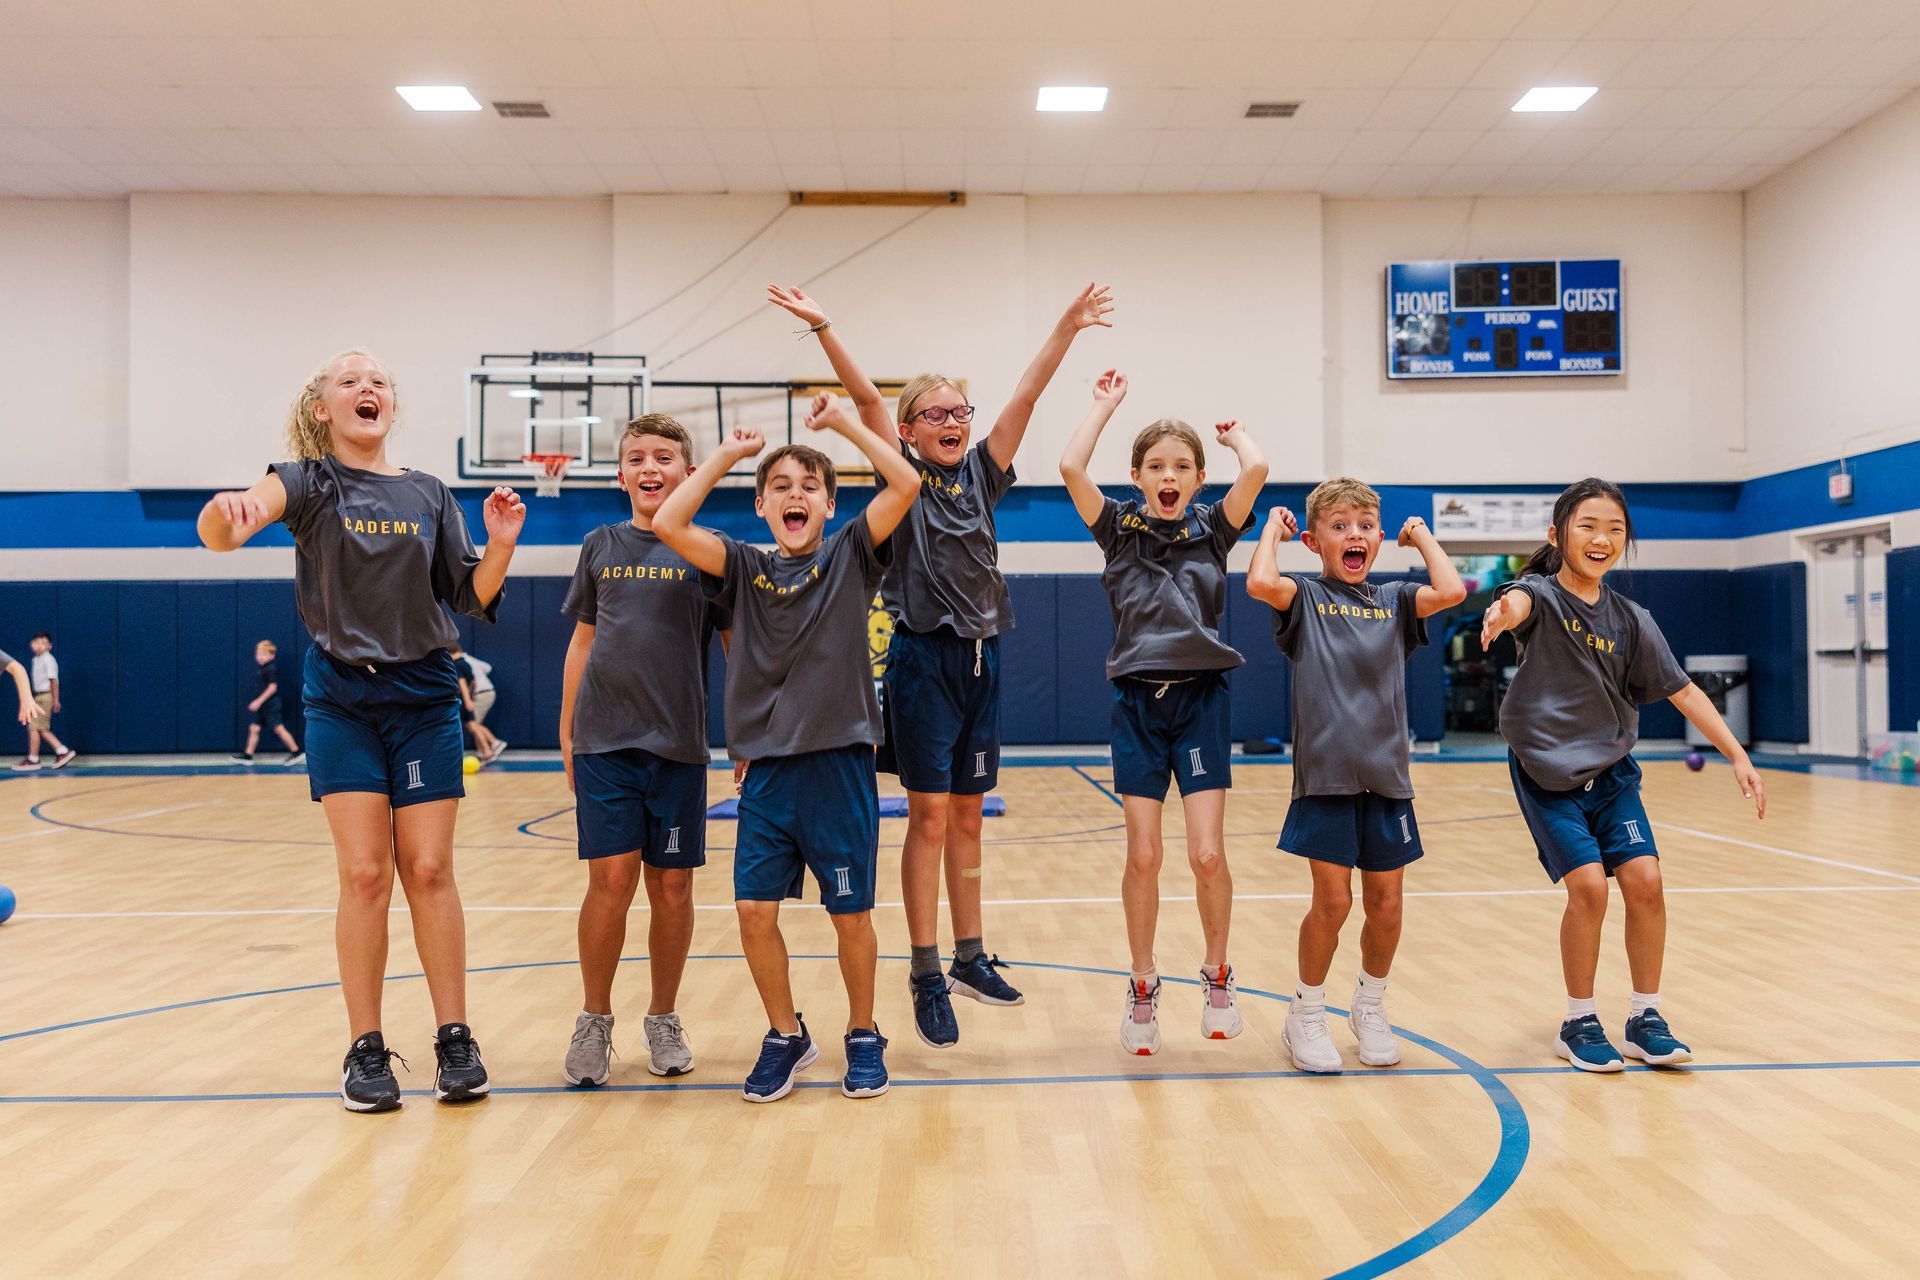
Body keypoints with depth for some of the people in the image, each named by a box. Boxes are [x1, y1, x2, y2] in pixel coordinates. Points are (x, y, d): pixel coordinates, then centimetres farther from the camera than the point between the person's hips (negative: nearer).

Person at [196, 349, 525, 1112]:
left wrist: (500, 545, -13)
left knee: (429, 870, 1)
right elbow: (225, 527, -22)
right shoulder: (309, 482, -1)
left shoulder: (429, 495, 7)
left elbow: (472, 599, 6)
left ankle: (455, 1040, 8)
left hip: (424, 700, 2)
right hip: (342, 703, -2)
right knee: (364, 875, -3)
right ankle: (367, 1050, 8)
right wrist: (228, 509, -46)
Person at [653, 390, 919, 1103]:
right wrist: (728, 454, 2)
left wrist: (842, 422, -3)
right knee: (755, 908, 0)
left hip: (840, 763, -2)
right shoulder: (744, 568, 7)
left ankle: (863, 1036, 25)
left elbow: (906, 484, -11)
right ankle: (786, 1036, 21)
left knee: (850, 912, 5)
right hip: (766, 766, 2)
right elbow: (668, 524, -6)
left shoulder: (850, 556, 3)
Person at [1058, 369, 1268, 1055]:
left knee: (1207, 855, -4)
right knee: (1143, 856, 1)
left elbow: (1256, 469, -13)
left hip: (1200, 698, 0)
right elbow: (1070, 466, -11)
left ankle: (1217, 975, 20)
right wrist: (1107, 403, 2)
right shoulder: (1120, 529, 4)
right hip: (1138, 700, 0)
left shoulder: (1212, 529, 5)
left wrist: (1233, 433, 8)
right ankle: (1143, 987, 18)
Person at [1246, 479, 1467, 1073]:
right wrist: (1272, 528, -5)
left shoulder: (1393, 600, 10)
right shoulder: (1304, 597, 0)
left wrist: (1421, 535, 5)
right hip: (1324, 775, -3)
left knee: (1385, 905, 8)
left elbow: (1451, 591, -10)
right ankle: (1306, 1016, 17)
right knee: (1332, 901, -3)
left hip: (1386, 777, 4)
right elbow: (1260, 583, -22)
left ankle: (1370, 1007, 31)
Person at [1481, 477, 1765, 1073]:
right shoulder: (1542, 594, -12)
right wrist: (1501, 613, -62)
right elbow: (1521, 601, -37)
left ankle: (1646, 1019, 14)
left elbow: (1682, 691, 5)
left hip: (1611, 770, 4)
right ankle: (1579, 1024, 7)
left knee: (1644, 880, -7)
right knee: (1589, 885, -14)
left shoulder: (1630, 619, 1)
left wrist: (1739, 757, -2)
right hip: (1547, 772, -4)